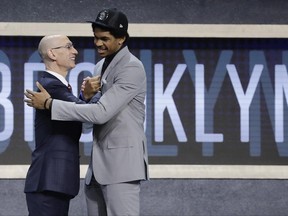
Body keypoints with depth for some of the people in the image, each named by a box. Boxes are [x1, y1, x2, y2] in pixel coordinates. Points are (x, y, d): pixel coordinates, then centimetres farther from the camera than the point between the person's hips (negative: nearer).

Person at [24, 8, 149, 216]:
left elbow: (102, 113, -21)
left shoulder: (132, 68, -13)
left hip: (122, 161, -9)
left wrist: (49, 103, -16)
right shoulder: (101, 66, 16)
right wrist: (87, 96, 1)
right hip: (99, 163, 9)